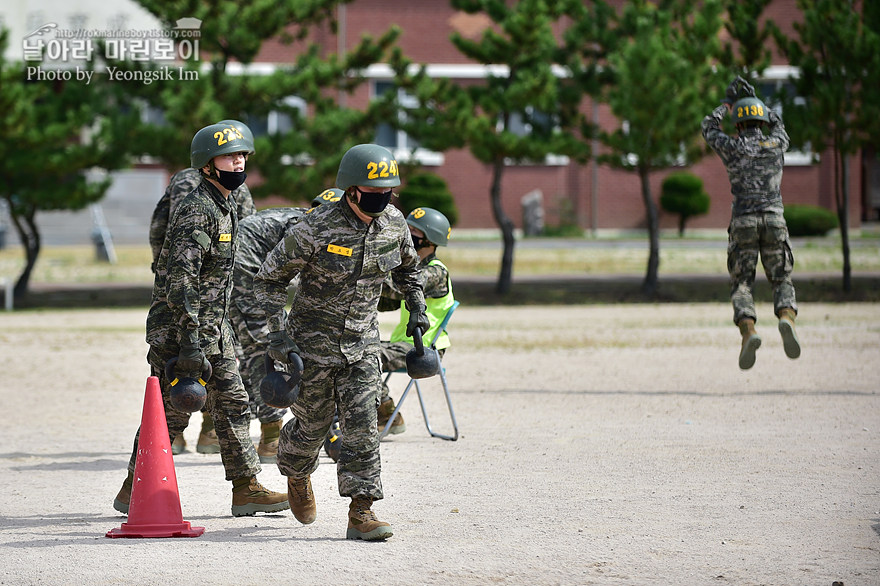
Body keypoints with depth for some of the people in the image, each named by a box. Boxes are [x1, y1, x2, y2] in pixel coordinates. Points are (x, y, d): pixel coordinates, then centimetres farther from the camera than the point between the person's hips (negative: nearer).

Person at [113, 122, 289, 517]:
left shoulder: (224, 206, 13)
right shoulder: (197, 211, -19)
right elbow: (180, 280, -25)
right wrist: (190, 342, -28)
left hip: (214, 327, 9)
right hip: (182, 326, -9)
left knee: (233, 403, 7)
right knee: (172, 410, -3)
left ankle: (246, 488, 10)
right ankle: (133, 490, 8)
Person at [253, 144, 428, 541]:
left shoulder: (393, 223, -4)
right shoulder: (317, 228, -20)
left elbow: (407, 266, 20)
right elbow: (269, 278, -10)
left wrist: (417, 308, 10)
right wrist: (277, 332, -17)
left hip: (361, 343, 3)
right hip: (314, 340, -3)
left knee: (362, 426, -7)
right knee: (313, 424, 9)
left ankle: (361, 512, -8)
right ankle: (296, 474, 42)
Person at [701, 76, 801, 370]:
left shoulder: (732, 147, 3)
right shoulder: (777, 144, 7)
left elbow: (708, 128, 25)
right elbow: (777, 124, 33)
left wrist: (729, 101, 34)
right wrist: (752, 98, 37)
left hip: (743, 222, -1)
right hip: (774, 220, 1)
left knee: (741, 285, 5)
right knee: (782, 281, 9)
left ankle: (748, 332, -22)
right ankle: (787, 319, -24)